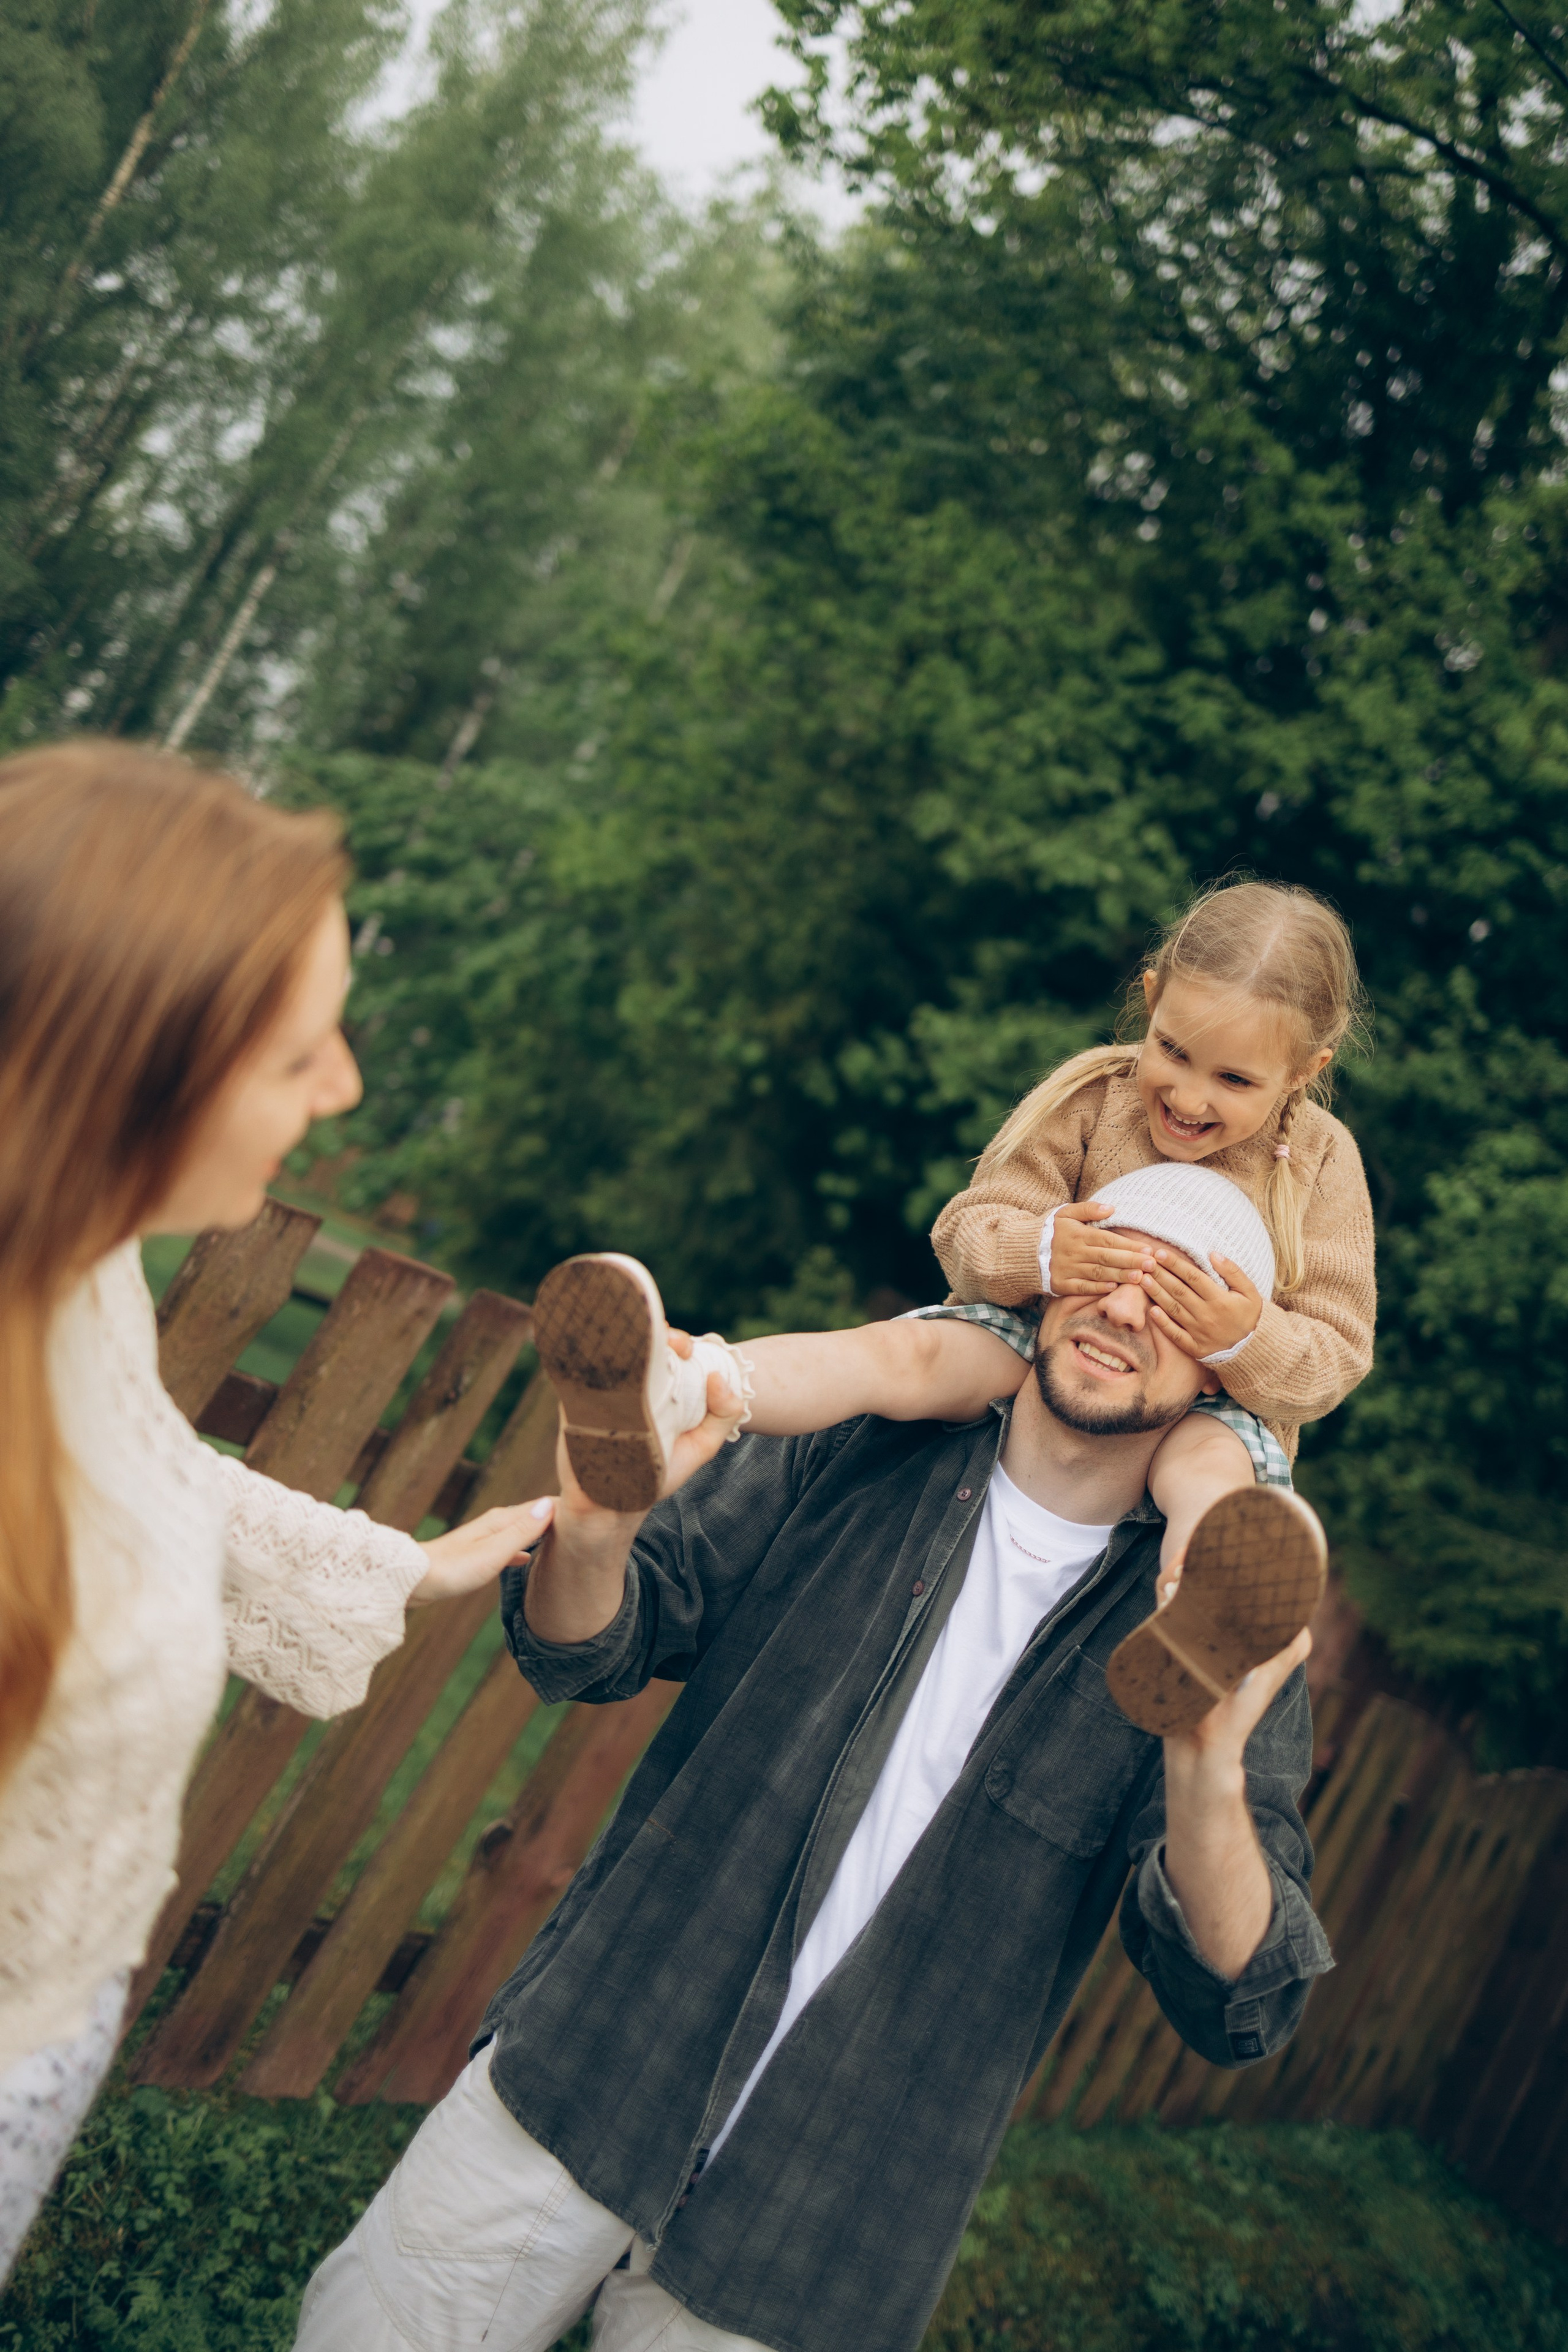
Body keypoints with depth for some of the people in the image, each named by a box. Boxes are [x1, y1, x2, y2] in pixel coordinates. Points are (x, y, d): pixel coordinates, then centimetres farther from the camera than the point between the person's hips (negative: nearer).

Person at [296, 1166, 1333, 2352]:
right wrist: (595, 1530, -25)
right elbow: (583, 1654, -1)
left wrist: (1210, 1767, -37)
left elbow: (1239, 2008, -16)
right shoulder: (847, 1460, -4)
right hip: (591, 2074, 2)